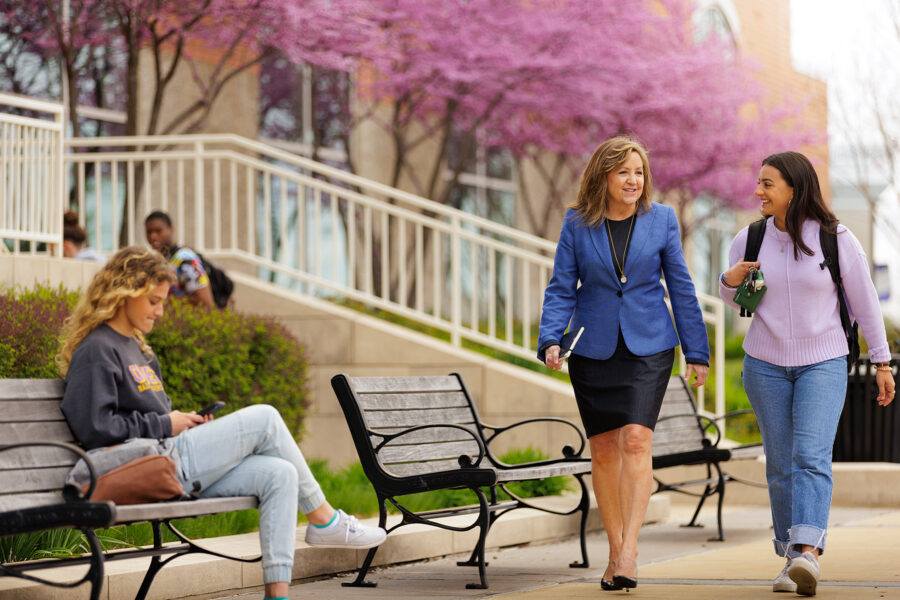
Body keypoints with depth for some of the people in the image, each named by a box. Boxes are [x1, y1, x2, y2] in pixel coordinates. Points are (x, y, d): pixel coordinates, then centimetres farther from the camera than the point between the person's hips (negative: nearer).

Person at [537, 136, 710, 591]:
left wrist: (696, 352, 6)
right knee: (603, 451, 6)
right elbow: (561, 288, 1)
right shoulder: (577, 224, 1)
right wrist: (550, 340, -14)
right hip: (593, 349, 1)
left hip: (648, 347, -1)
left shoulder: (660, 220, 1)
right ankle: (616, 551, 18)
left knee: (635, 440, -17)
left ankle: (628, 552, -20)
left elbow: (681, 288, 6)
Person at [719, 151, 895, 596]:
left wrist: (882, 362, 1)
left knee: (812, 456, -19)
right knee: (781, 464, 5)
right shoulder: (750, 239, -1)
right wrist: (730, 281, -9)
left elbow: (864, 301, 0)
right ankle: (791, 559, 15)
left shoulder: (836, 240, -9)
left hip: (823, 363, -3)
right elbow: (732, 297, 15)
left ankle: (808, 553, -31)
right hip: (766, 364, 3)